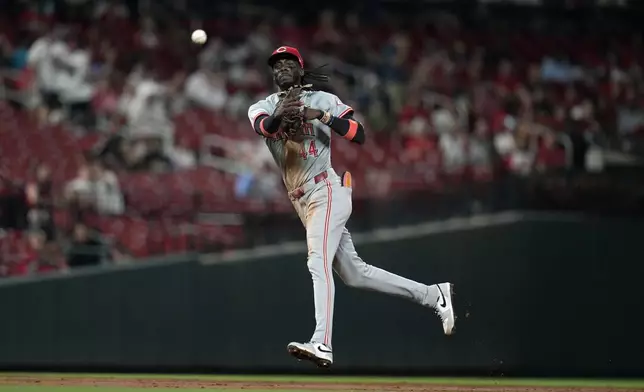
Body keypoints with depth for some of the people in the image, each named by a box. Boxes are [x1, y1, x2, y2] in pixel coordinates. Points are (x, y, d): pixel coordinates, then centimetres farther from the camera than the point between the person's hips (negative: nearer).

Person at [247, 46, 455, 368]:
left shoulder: (322, 100, 2)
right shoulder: (264, 107, 10)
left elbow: (359, 135, -9)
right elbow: (262, 126, -16)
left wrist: (322, 115, -20)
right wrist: (279, 116, -38)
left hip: (326, 189, -6)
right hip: (302, 202, 6)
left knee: (319, 263, -23)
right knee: (354, 273, 9)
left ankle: (322, 344, -36)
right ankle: (433, 295, 20)